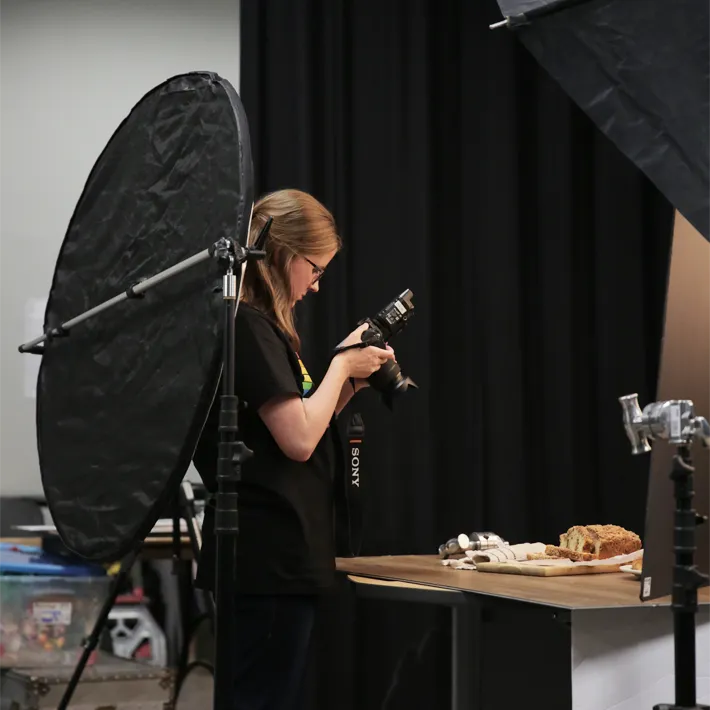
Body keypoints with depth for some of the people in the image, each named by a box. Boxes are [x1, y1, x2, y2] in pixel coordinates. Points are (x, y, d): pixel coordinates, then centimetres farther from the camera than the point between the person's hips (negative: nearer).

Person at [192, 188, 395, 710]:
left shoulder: (260, 326, 16)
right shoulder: (248, 325, -13)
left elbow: (303, 430, 20)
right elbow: (298, 440, -19)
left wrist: (351, 380, 9)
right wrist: (342, 365, -6)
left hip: (279, 556, 10)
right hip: (269, 559, -10)